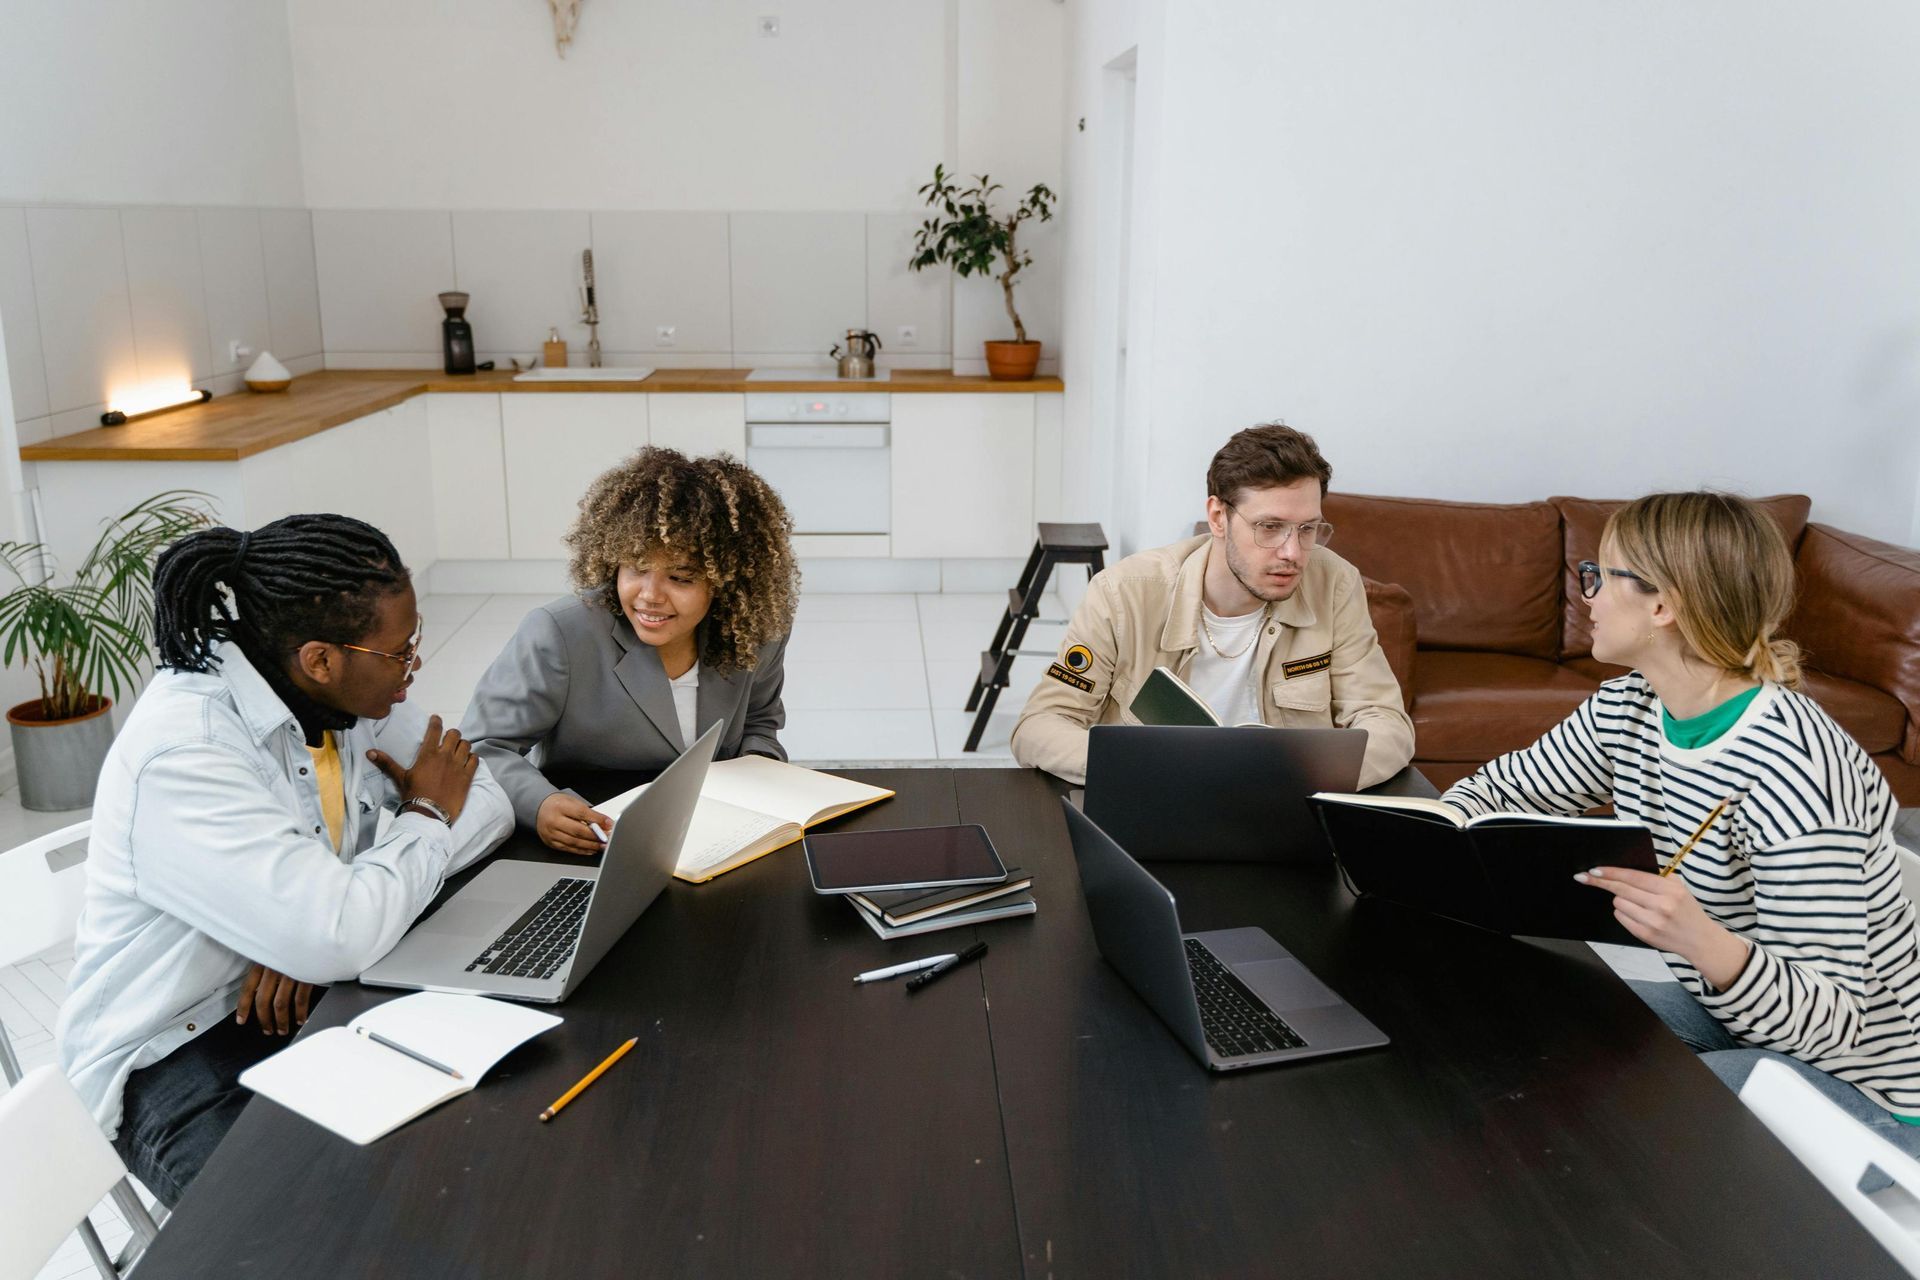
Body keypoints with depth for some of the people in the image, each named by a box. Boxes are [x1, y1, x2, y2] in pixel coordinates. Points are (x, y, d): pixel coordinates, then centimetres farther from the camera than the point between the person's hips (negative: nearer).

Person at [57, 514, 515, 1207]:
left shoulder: (351, 694, -6)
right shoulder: (182, 753, -28)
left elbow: (486, 799, -4)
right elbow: (340, 938, -35)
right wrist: (427, 813, -15)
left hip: (307, 989, 7)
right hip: (179, 1053, -7)